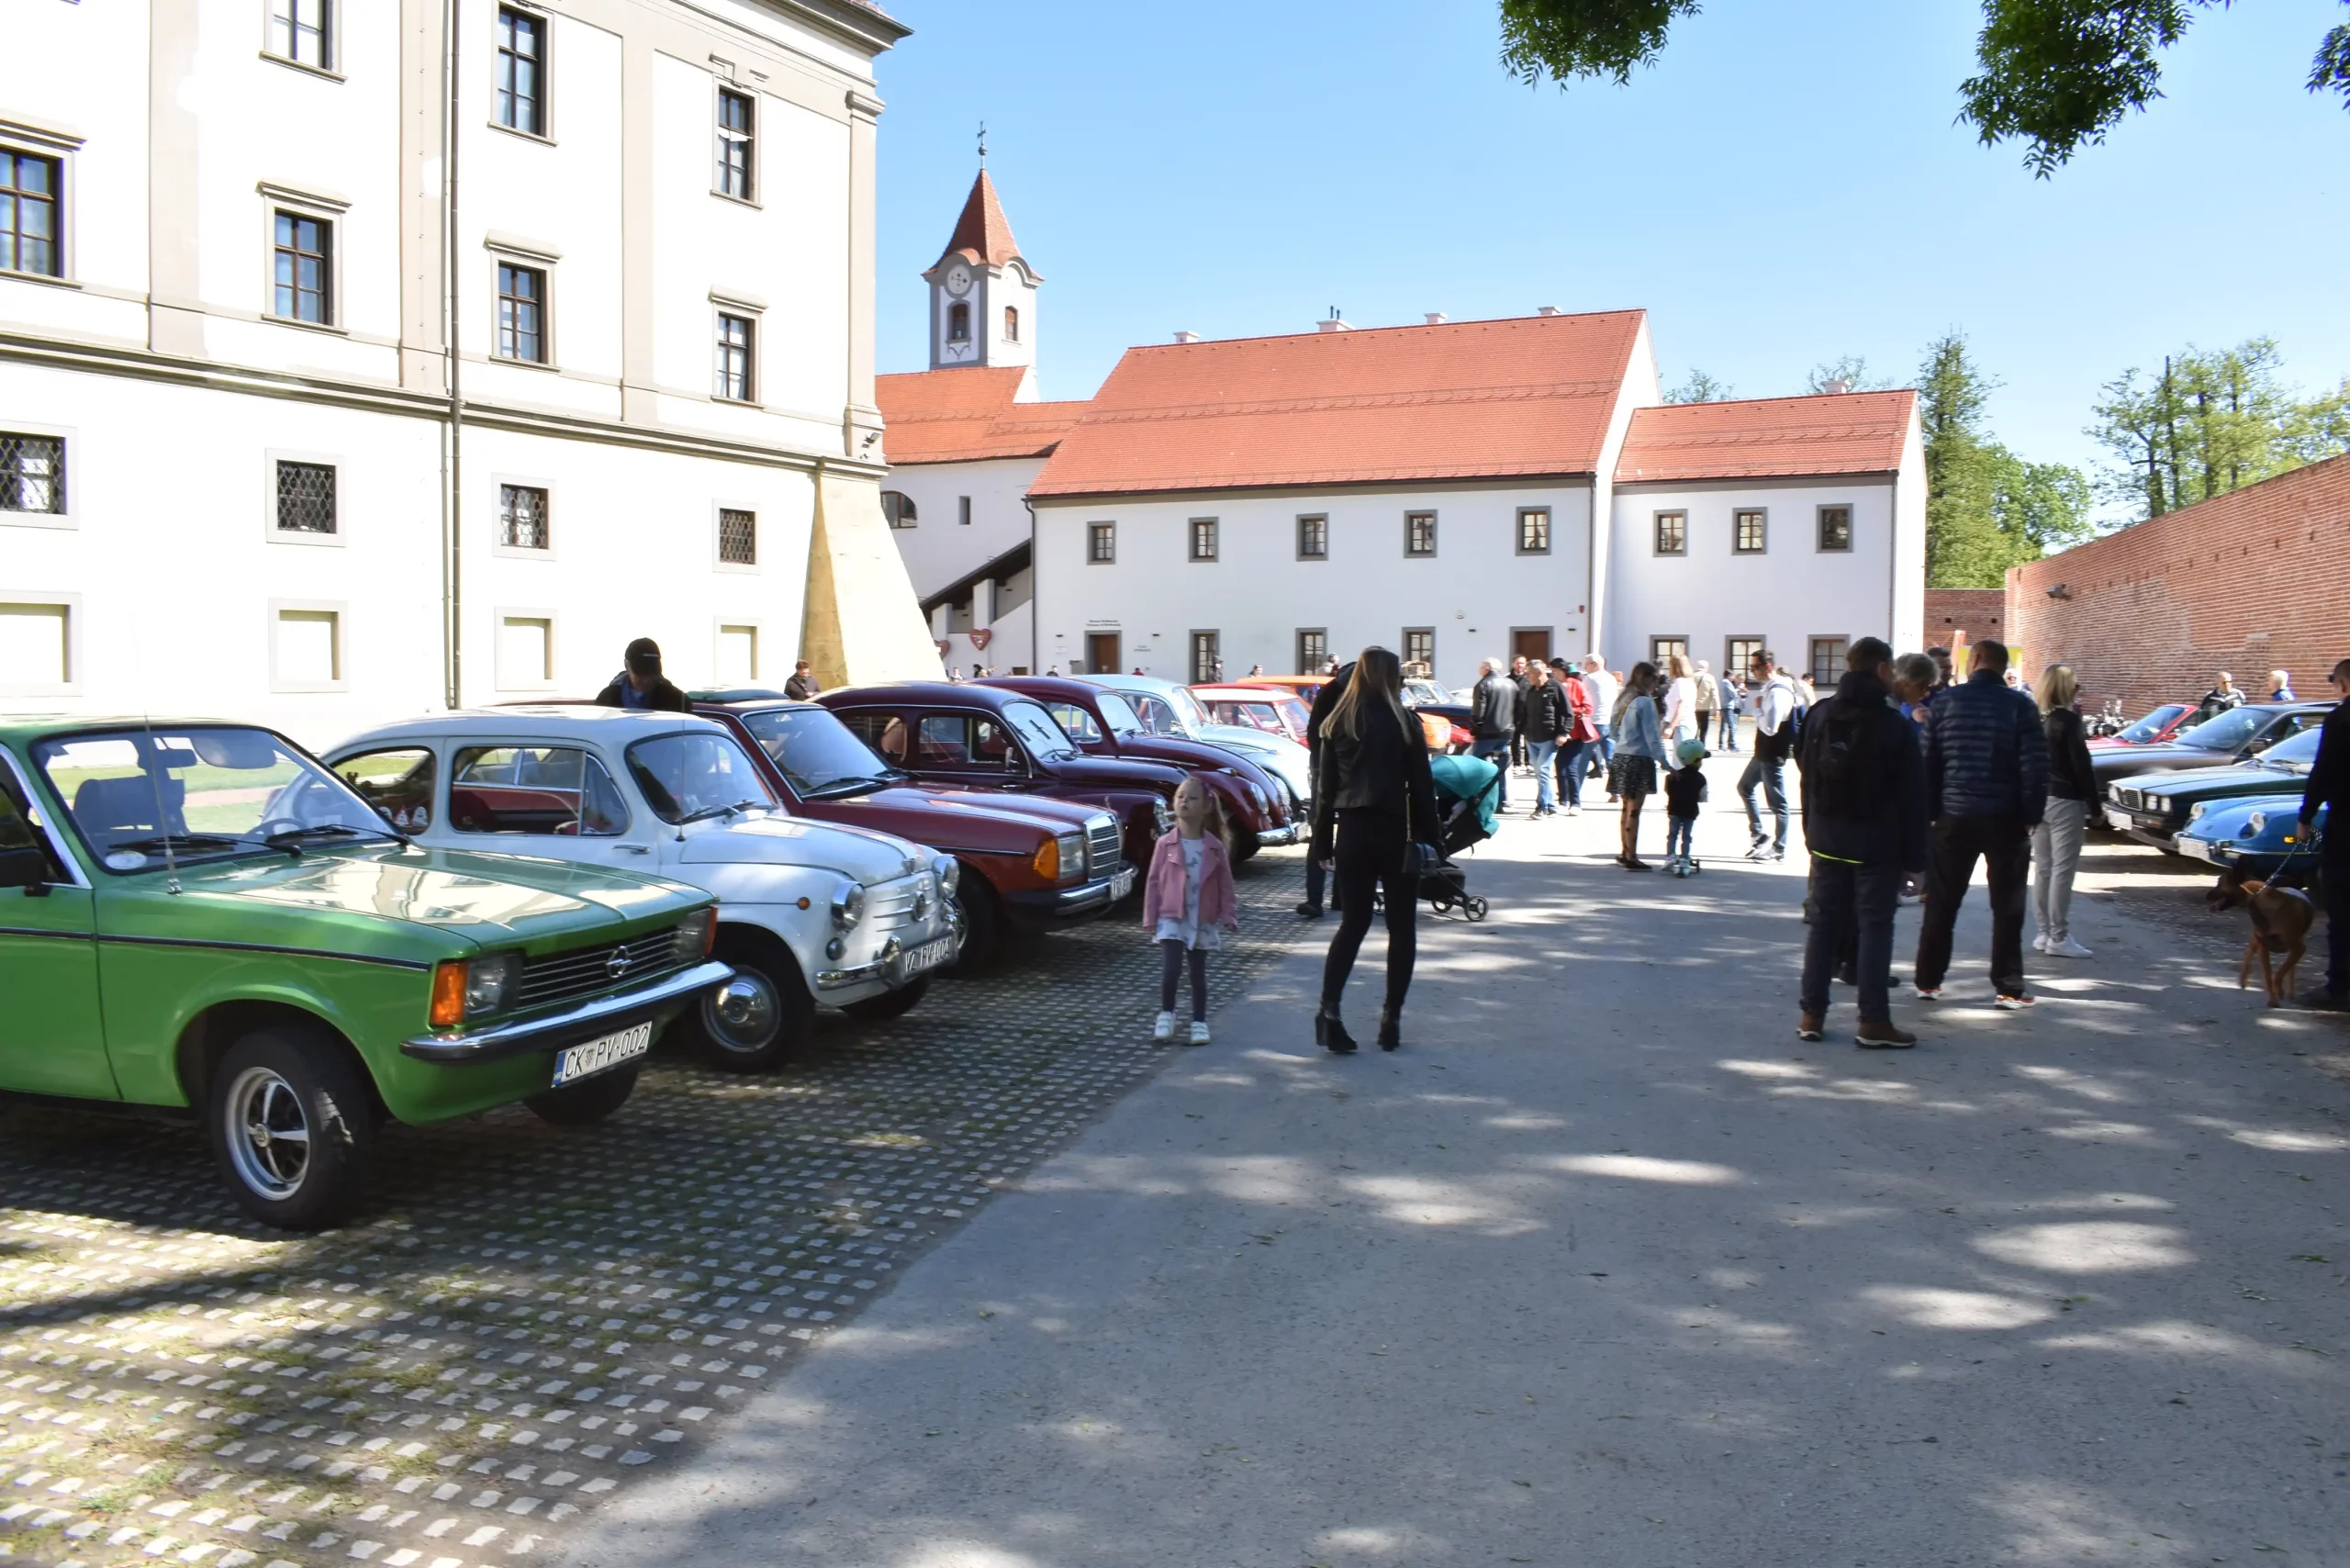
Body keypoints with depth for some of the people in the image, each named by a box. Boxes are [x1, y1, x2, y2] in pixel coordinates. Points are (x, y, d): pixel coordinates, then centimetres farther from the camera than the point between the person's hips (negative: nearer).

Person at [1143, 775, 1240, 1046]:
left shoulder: (1215, 847, -2)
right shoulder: (1165, 844, -4)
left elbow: (1225, 885, 3)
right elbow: (1154, 882, -1)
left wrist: (1228, 916, -3)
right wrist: (1151, 918, -3)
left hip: (1203, 921, 1)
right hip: (1171, 918, -1)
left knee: (1198, 973, 9)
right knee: (1170, 969, -13)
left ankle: (1199, 1023, 19)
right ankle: (1166, 1014, 8)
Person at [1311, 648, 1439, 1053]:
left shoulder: (1338, 725, 3)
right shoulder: (1404, 725, -7)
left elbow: (1325, 788, 4)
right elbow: (1422, 790, -6)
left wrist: (1323, 841, 9)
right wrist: (1429, 841, 0)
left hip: (1352, 832, 3)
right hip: (1395, 834, -3)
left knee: (1352, 924, 11)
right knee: (1401, 927, 10)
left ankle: (1329, 1009, -4)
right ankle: (1391, 1018, 9)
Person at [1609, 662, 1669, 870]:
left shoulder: (1623, 699, 11)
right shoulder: (1645, 701, -13)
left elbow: (1613, 728, 18)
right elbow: (1652, 735, -16)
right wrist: (1663, 760, -15)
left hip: (1620, 757, 8)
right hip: (1639, 759, -8)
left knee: (1627, 807, 15)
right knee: (1634, 810, -6)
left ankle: (1625, 853, 22)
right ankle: (1631, 858, -5)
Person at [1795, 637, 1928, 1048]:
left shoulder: (1819, 716, 5)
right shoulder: (1895, 725, -11)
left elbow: (1806, 779, 11)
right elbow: (1912, 797, -9)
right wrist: (1914, 857, -5)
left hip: (1827, 840, 5)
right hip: (1876, 844, -5)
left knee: (1823, 922, 10)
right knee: (1874, 925, 0)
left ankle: (1811, 1014, 12)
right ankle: (1874, 1021, 0)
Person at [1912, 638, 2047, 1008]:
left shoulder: (1945, 701, 0)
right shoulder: (2021, 706, -5)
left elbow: (1927, 763, 0)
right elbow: (2035, 767, -9)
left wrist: (1930, 810, 6)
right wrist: (2032, 815, 0)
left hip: (1954, 816, 2)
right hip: (2005, 818, -2)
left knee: (1941, 904, 11)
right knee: (2007, 907, 6)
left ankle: (1928, 981, 15)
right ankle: (2008, 988, 6)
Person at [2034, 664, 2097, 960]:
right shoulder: (2069, 720, -13)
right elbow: (2081, 764, -13)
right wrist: (2094, 802, -6)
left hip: (2039, 799, 7)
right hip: (2066, 801, -7)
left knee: (2042, 869, 11)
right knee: (2062, 870, -4)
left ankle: (2042, 934, 15)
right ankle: (2058, 938, -4)